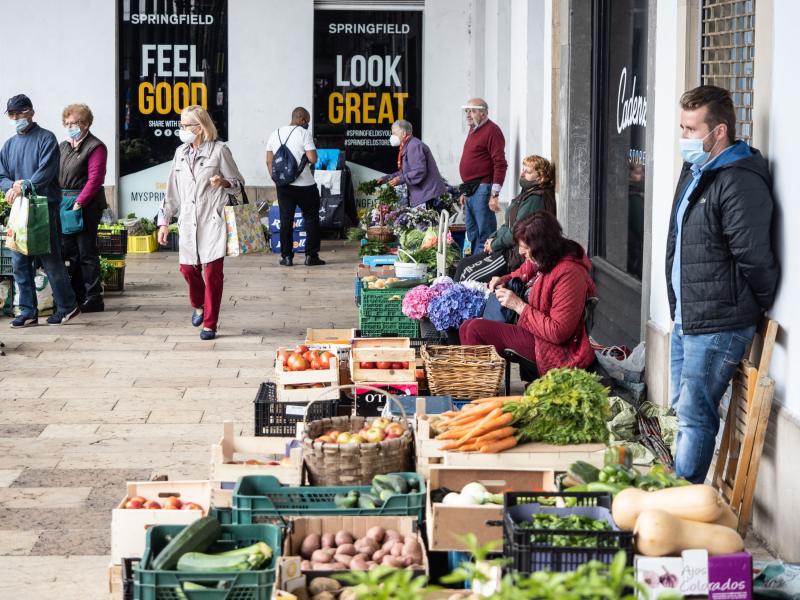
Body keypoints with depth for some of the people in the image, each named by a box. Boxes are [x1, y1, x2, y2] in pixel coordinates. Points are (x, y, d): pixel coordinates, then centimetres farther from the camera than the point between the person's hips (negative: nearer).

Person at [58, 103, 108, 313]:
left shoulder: (95, 147, -7)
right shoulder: (63, 147, 16)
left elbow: (95, 179, -15)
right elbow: (54, 175, 16)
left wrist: (79, 203, -20)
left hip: (86, 206, -8)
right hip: (64, 205, 8)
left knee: (86, 252, -5)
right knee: (69, 252, 11)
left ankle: (93, 298, 0)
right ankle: (77, 295, 20)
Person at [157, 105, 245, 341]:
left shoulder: (219, 150, -3)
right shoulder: (181, 153, 12)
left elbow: (238, 184, 3)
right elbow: (172, 190, 17)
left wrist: (223, 183, -19)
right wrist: (164, 221, 14)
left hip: (213, 221, -5)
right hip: (188, 222, 5)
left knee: (212, 271, -4)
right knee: (188, 268, 7)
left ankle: (209, 324, 4)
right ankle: (198, 306, 36)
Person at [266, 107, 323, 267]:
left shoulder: (275, 133, 8)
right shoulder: (304, 134, -9)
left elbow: (269, 161, 10)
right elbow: (313, 159, -17)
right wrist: (307, 153, 4)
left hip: (283, 185, 4)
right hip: (304, 185, -4)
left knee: (286, 219, 8)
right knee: (311, 218, 7)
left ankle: (286, 256, 7)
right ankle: (311, 255, 6)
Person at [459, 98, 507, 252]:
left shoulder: (492, 131, -11)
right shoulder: (473, 130, 18)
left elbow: (500, 164, -17)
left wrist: (495, 195, -21)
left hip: (482, 189, -10)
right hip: (471, 191, 10)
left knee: (485, 234, -8)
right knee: (472, 234, 14)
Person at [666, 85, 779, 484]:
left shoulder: (740, 183, -21)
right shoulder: (693, 172, 12)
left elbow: (754, 258, -21)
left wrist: (761, 307, -7)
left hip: (717, 327, -10)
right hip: (685, 318, 10)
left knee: (695, 416, -5)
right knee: (683, 409, 17)